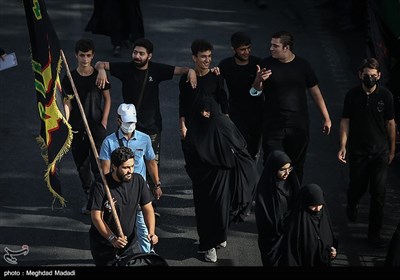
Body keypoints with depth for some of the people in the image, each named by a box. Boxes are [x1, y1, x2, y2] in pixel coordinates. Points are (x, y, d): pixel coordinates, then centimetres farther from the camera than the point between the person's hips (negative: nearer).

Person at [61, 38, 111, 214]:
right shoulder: (70, 78, 1)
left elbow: (107, 99, 6)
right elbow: (67, 103, 0)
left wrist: (104, 121, -3)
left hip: (97, 126, -2)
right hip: (77, 128, 2)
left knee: (97, 164, -10)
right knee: (82, 165, 9)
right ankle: (89, 198, 23)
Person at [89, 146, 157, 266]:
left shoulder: (138, 181, -3)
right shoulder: (102, 186, -17)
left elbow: (147, 209, 1)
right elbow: (96, 217, -18)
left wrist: (151, 232, -16)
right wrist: (112, 238, -29)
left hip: (128, 245, 4)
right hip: (103, 246, -4)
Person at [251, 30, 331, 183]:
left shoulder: (302, 65, -1)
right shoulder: (267, 64, -2)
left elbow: (315, 92, 6)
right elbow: (255, 91, 2)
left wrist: (326, 118, 7)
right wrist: (259, 80, -22)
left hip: (298, 126, 1)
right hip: (273, 127, -1)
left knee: (296, 168, 8)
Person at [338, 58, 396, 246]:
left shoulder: (385, 96, -6)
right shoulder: (352, 95, -6)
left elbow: (390, 123, 3)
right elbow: (345, 121, -2)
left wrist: (392, 149, 8)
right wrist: (343, 146, -10)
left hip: (380, 152, 0)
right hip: (357, 151, 0)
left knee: (378, 193, -4)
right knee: (357, 186, 12)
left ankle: (374, 232, 6)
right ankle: (352, 206, 49)